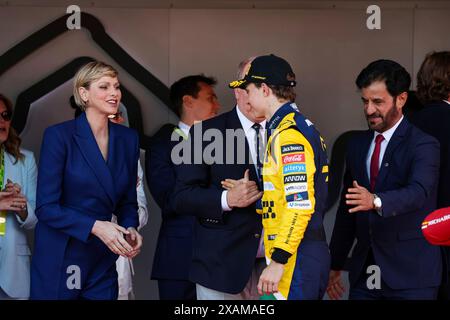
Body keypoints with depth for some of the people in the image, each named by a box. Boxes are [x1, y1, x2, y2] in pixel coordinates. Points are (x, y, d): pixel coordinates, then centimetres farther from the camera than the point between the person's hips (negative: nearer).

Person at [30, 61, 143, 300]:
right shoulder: (59, 135, -10)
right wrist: (95, 226, -23)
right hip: (60, 260, -4)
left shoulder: (128, 138, 5)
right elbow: (46, 207, -14)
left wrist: (131, 229, -8)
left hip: (103, 261, 5)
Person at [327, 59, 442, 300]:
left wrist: (376, 201, -45)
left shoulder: (423, 145, -8)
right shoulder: (357, 144, 11)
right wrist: (335, 264, 15)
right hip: (363, 272, 5)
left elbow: (418, 192, -27)